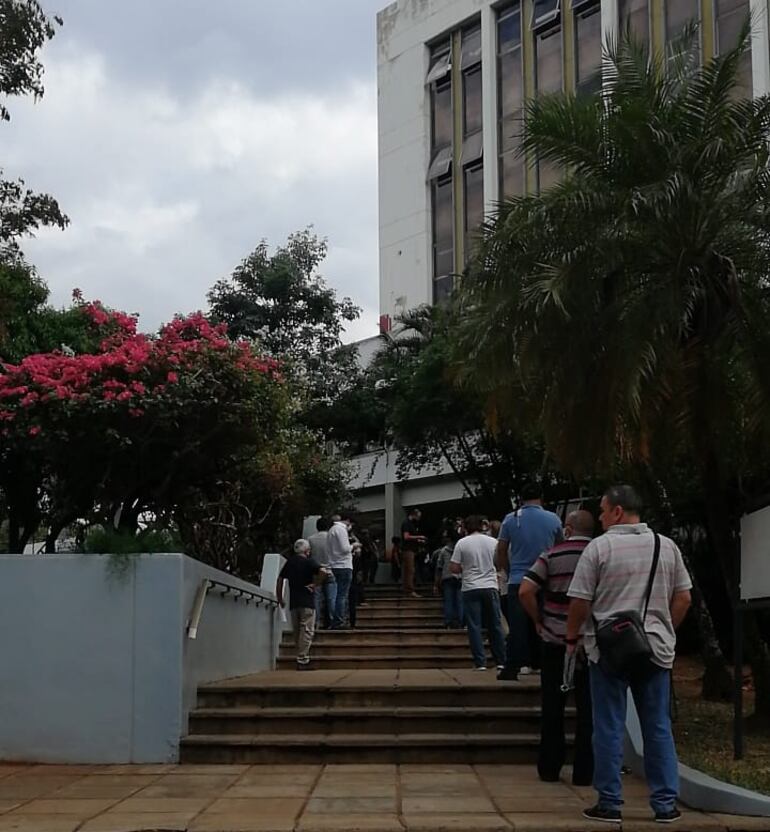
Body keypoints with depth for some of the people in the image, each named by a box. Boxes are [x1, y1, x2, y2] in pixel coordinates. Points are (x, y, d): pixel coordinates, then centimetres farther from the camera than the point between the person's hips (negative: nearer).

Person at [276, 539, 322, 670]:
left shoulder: (289, 563, 11)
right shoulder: (309, 562, -4)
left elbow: (280, 580, 12)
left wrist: (280, 599, 18)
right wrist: (315, 584, -8)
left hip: (293, 602, 5)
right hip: (307, 601, -5)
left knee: (297, 632, 13)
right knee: (307, 631, -5)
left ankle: (302, 657, 18)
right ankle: (302, 660, -11)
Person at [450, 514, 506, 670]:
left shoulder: (461, 543, -3)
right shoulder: (492, 542, 3)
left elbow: (454, 568, -6)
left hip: (471, 589, -2)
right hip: (490, 587, 2)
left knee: (474, 626, 1)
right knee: (495, 625, 10)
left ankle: (480, 662, -3)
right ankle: (501, 661, 12)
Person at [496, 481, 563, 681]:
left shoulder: (511, 519, 0)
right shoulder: (553, 520, 1)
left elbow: (501, 552, 5)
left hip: (518, 580, -1)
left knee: (517, 626, -2)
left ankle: (512, 668, -6)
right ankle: (539, 663, 14)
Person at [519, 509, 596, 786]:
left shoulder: (552, 556, -4)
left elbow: (525, 591, -11)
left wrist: (539, 621, 1)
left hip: (554, 639, 0)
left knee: (552, 706, 10)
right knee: (587, 707, 7)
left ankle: (549, 768, 15)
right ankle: (584, 771, 9)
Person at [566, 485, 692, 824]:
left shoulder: (599, 547, -8)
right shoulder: (667, 546, 5)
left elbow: (580, 602, -8)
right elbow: (683, 597, 9)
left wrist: (572, 637, 7)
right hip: (656, 649, 3)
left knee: (609, 728, 4)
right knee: (659, 727, 10)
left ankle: (610, 803, 8)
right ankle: (666, 804, 13)